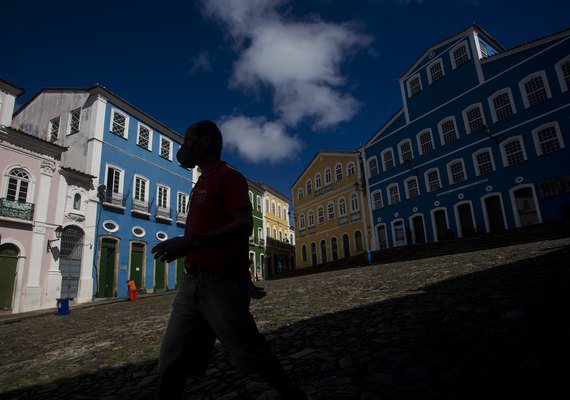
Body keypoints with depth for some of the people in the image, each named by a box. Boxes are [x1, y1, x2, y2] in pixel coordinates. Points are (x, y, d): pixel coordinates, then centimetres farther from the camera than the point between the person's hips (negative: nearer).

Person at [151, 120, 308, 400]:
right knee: (170, 364, 7)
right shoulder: (201, 184, 24)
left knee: (253, 355, 1)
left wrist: (192, 242, -27)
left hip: (222, 284, -8)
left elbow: (244, 226, -18)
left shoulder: (228, 176, -3)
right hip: (192, 283, 9)